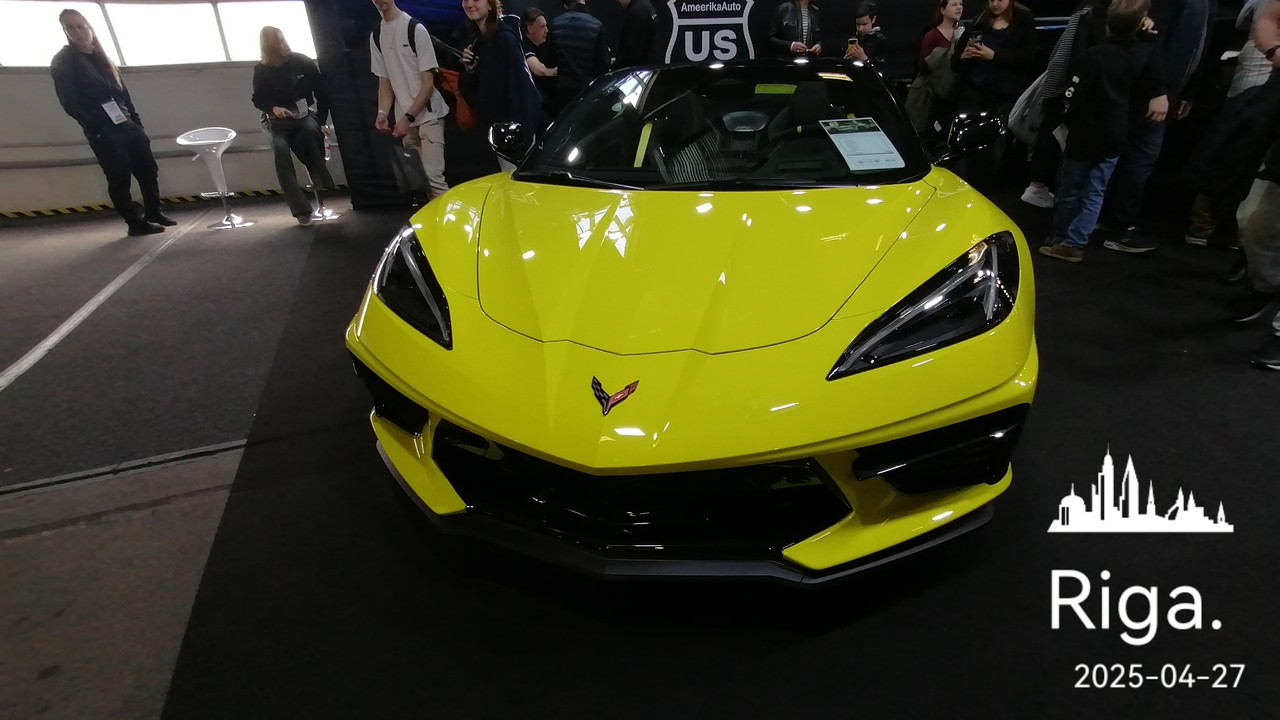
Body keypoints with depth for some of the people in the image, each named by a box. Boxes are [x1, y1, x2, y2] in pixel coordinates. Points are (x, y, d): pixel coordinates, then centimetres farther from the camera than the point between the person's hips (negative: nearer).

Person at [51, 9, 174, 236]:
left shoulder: (101, 58, 16)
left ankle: (154, 212, 19)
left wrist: (138, 124, 8)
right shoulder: (62, 63, -2)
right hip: (103, 133, -6)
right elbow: (70, 103, -10)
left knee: (149, 170, 6)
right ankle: (135, 222, 4)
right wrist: (98, 128, -20)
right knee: (120, 179, -3)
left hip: (128, 127, 6)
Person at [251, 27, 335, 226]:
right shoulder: (262, 70, -1)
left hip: (305, 114, 0)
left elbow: (321, 93, 2)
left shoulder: (303, 62, -1)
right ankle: (301, 209, -31)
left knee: (309, 130, -39)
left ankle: (322, 182, -20)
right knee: (281, 150, -30)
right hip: (278, 121, 0)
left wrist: (322, 121, -7)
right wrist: (273, 108, -17)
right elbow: (258, 99, 5)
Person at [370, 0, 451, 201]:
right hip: (405, 119, 6)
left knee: (433, 176, -16)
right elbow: (385, 82, 15)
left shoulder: (416, 29, -6)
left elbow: (428, 83, -9)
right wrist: (383, 112, -2)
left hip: (428, 115, -5)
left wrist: (408, 117, -13)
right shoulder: (375, 37, 11)